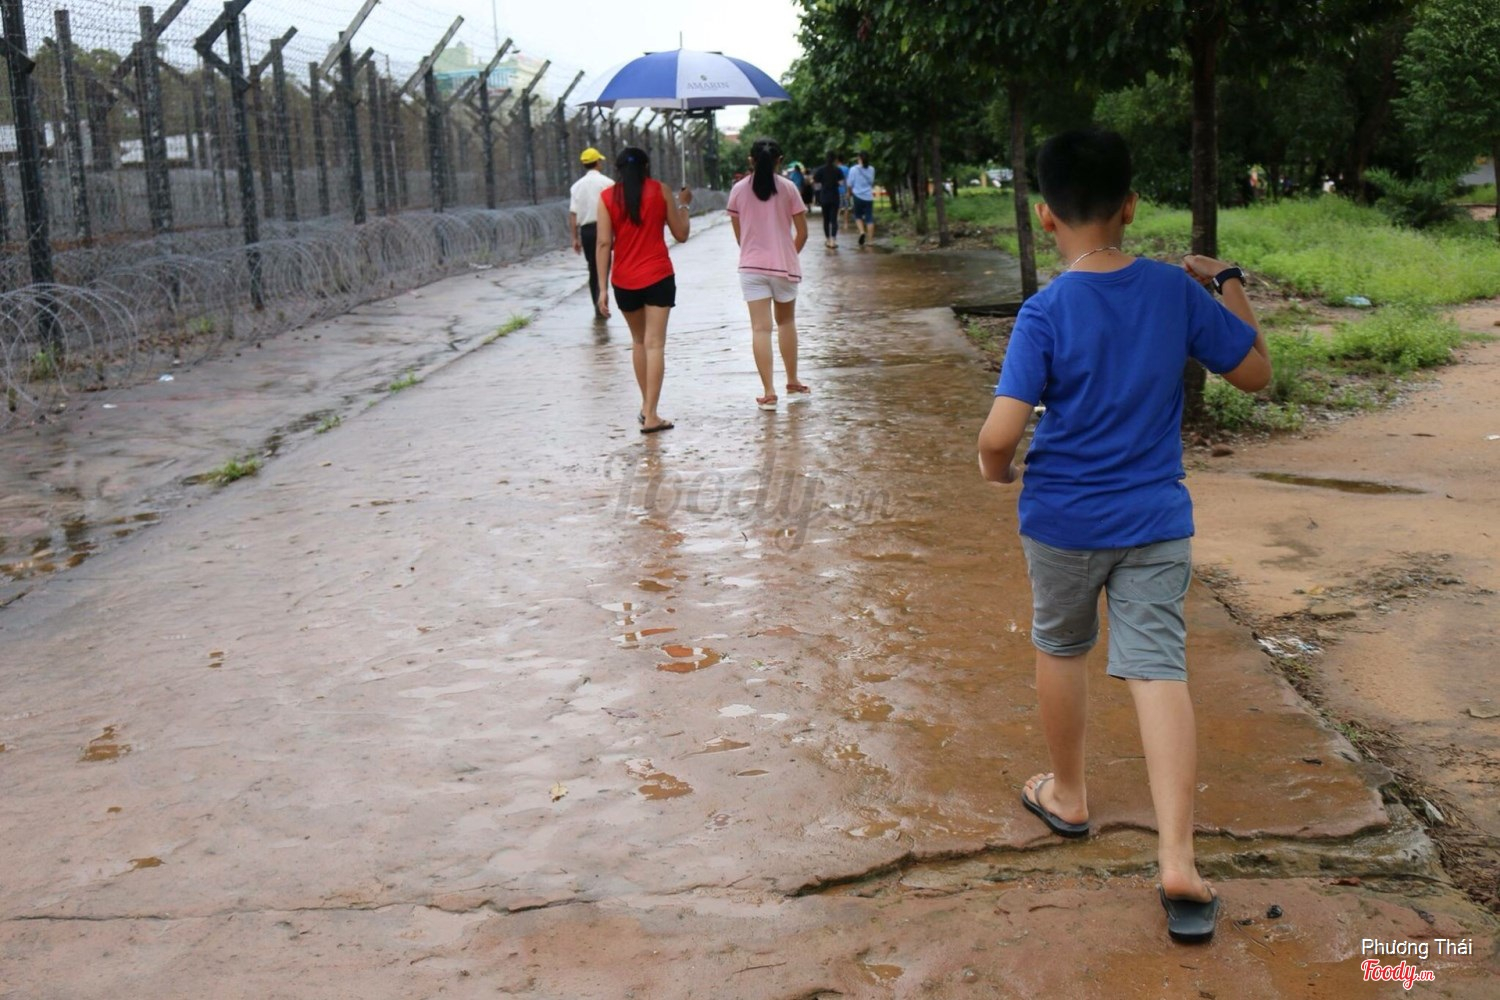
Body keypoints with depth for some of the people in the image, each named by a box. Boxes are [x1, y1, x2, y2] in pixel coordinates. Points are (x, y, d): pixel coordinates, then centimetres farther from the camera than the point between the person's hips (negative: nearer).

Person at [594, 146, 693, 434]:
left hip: (624, 281, 2)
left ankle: (646, 407, 25)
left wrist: (602, 288, -3)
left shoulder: (607, 197, 1)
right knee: (655, 344, -4)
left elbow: (604, 243, -4)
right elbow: (681, 234, 4)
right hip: (658, 277, -2)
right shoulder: (661, 191, 0)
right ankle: (650, 416, -10)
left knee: (638, 341, 20)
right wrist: (683, 204, 21)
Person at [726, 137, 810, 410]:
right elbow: (802, 232, -1)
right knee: (786, 321, 18)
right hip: (784, 265, 0)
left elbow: (738, 234, 7)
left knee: (760, 328, -2)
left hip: (752, 266, 0)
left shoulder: (739, 190, 0)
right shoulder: (788, 188, -4)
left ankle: (768, 393, -7)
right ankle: (793, 384, 23)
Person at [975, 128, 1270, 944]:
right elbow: (1255, 372, 6)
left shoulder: (1046, 313, -15)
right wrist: (1228, 288, 17)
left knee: (1059, 649, 21)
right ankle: (1177, 861, -7)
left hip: (1064, 518, -2)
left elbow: (1000, 433, -23)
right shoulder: (1176, 291, -5)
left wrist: (996, 467, -1)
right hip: (1156, 519, 2)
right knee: (1158, 672, 0)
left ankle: (1067, 795, 39)